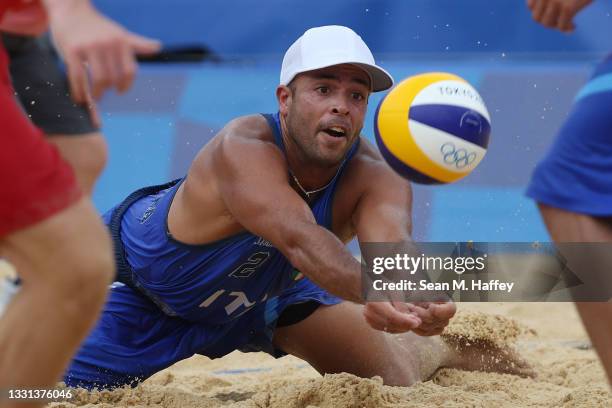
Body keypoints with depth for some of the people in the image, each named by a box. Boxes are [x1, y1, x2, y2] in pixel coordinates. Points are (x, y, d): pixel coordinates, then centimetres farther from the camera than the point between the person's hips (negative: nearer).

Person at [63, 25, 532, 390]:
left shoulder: (375, 177, -26)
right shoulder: (243, 151, -41)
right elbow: (301, 238, -57)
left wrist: (421, 297, -70)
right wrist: (372, 292, -76)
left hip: (267, 288, 4)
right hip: (140, 283, -4)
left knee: (393, 379, 2)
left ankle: (447, 351, 39)